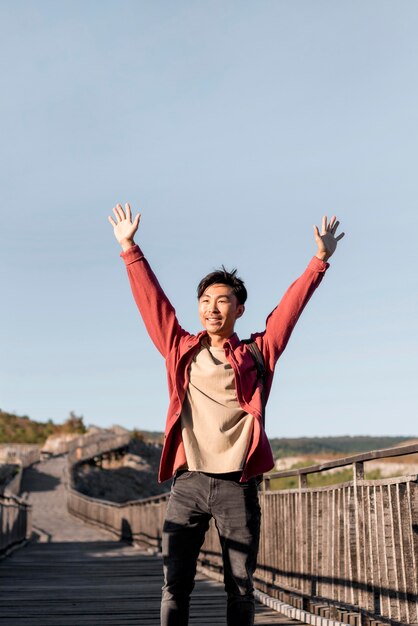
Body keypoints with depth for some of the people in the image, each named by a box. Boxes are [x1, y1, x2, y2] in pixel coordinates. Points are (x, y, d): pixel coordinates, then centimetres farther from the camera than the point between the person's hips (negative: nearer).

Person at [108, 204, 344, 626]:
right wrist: (129, 249, 16)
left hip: (237, 484, -1)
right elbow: (152, 300, 14)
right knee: (174, 586, 1)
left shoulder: (257, 354, 8)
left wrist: (321, 259, 4)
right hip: (188, 481, 1)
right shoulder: (182, 350, 12)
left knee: (241, 588, 6)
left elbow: (291, 306, 6)